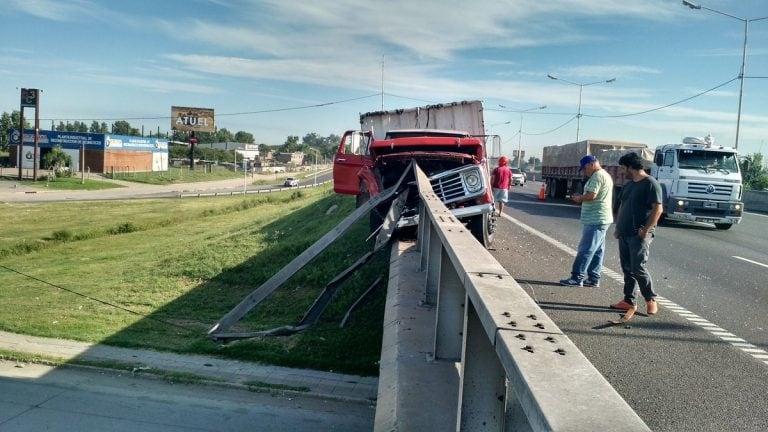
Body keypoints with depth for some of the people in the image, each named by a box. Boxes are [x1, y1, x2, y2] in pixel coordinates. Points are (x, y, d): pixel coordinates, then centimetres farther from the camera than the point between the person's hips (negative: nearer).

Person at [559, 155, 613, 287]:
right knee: (597, 250, 11)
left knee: (586, 249, -8)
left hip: (596, 220, -11)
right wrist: (581, 197, 12)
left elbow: (591, 195, -22)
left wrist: (579, 198, -4)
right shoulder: (604, 175, 20)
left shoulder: (598, 175, -14)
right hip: (600, 219, 11)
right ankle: (593, 279, 15)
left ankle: (577, 278, -6)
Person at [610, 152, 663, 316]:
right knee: (627, 268, 9)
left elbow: (658, 209, -16)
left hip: (639, 235, -8)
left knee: (638, 268, -9)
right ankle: (629, 301, 15)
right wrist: (618, 227, 15)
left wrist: (646, 229, -19)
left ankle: (651, 299, 7)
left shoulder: (650, 184, -10)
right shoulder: (629, 185, 16)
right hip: (625, 234, 8)